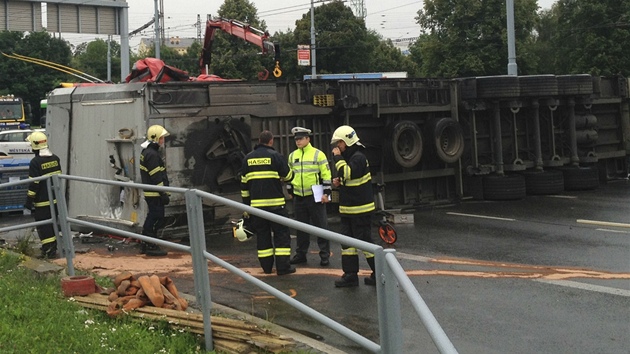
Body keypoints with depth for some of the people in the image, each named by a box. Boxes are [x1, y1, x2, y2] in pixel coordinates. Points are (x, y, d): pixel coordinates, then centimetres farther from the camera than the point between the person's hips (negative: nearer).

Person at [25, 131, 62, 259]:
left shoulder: (35, 162, -18)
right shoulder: (55, 159, 4)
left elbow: (34, 184, -18)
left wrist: (29, 200, -11)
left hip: (42, 202, -7)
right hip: (55, 199, 7)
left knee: (44, 227, 0)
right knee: (53, 224, 17)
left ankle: (49, 251, -3)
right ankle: (53, 248, 27)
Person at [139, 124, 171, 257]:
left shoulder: (146, 152, 16)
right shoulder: (152, 154, -18)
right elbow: (156, 177, -21)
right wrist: (164, 194, -19)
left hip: (150, 192, 11)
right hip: (155, 194, -11)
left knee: (152, 218, 17)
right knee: (157, 219, -5)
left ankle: (145, 245, 23)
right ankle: (151, 247, -1)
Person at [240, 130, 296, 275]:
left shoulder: (248, 158, 9)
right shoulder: (275, 156, -6)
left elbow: (244, 183, 12)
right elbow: (288, 176, 2)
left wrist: (246, 202, 19)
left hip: (256, 204, 5)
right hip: (275, 203, -4)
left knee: (262, 235, 12)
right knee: (281, 234, 1)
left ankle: (266, 266, 15)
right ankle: (282, 267, -3)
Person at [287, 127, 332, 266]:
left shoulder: (318, 154, -6)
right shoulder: (292, 156, 10)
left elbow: (326, 175, -8)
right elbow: (290, 175, 20)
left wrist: (326, 193, -12)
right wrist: (290, 191, 19)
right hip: (298, 197, 5)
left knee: (321, 226, -1)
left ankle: (325, 255, 5)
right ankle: (301, 254, 22)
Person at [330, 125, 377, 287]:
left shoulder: (358, 158, -16)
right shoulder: (348, 157, 15)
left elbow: (347, 173, -31)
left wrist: (338, 158, -20)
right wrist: (339, 182, 6)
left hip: (360, 210, -10)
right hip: (348, 210, 10)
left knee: (364, 241, -5)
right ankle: (350, 275, 15)